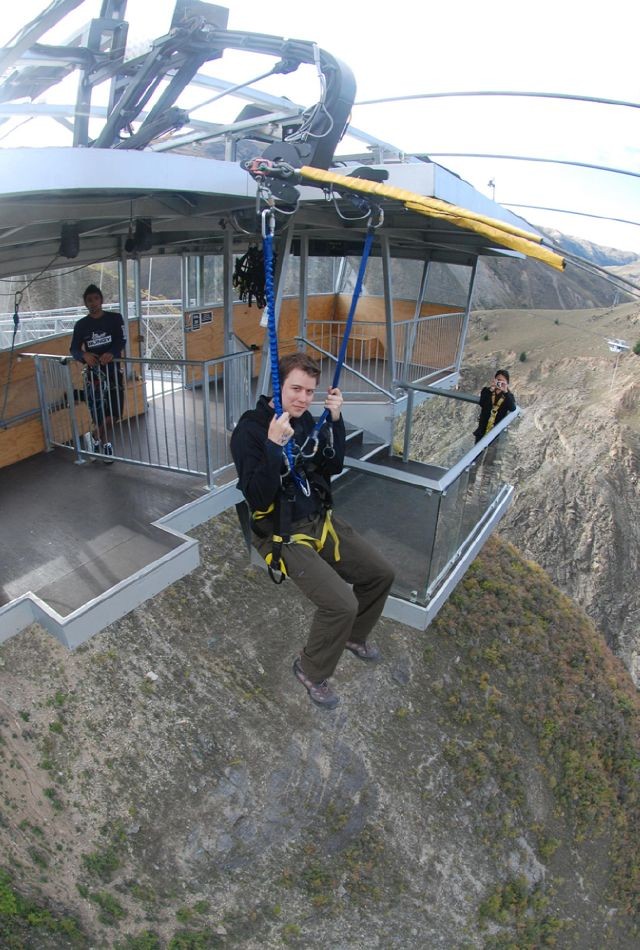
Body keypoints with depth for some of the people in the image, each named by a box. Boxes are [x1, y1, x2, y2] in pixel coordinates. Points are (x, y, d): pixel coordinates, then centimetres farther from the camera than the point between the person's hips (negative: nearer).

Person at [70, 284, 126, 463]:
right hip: (93, 373, 1)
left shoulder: (115, 318, 2)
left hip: (113, 371, 0)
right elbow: (73, 349, 2)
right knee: (99, 416, -1)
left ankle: (98, 438, 29)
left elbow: (121, 341, -9)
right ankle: (105, 443, 26)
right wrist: (84, 355, -22)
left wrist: (111, 353, -30)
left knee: (112, 414, 0)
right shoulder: (81, 324, 5)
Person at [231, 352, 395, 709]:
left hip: (321, 520, 8)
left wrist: (336, 421, -7)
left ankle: (353, 636, 35)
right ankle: (311, 671, 9)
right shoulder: (249, 430, -18)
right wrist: (273, 444, -37)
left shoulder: (305, 419, 2)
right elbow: (258, 498, -26)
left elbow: (333, 467, 5)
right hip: (283, 534, -7)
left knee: (381, 574, 7)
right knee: (341, 603, -21)